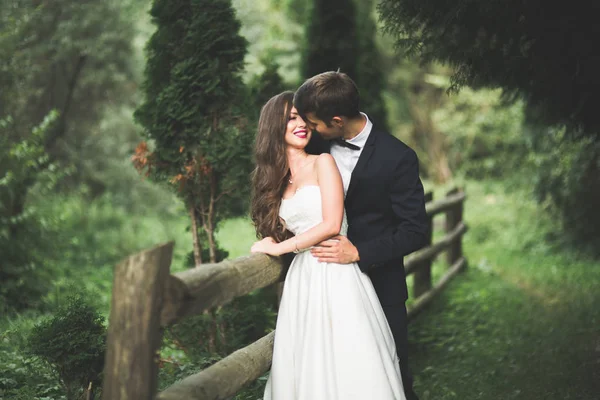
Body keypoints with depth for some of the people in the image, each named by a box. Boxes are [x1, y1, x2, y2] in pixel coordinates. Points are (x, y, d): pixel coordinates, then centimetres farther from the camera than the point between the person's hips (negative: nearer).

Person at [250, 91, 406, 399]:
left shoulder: (323, 163, 1)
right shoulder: (275, 180, 16)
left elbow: (332, 225, -9)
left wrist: (278, 248, -5)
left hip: (336, 273, -4)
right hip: (302, 280, 5)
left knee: (348, 364, -6)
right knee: (308, 367, 1)